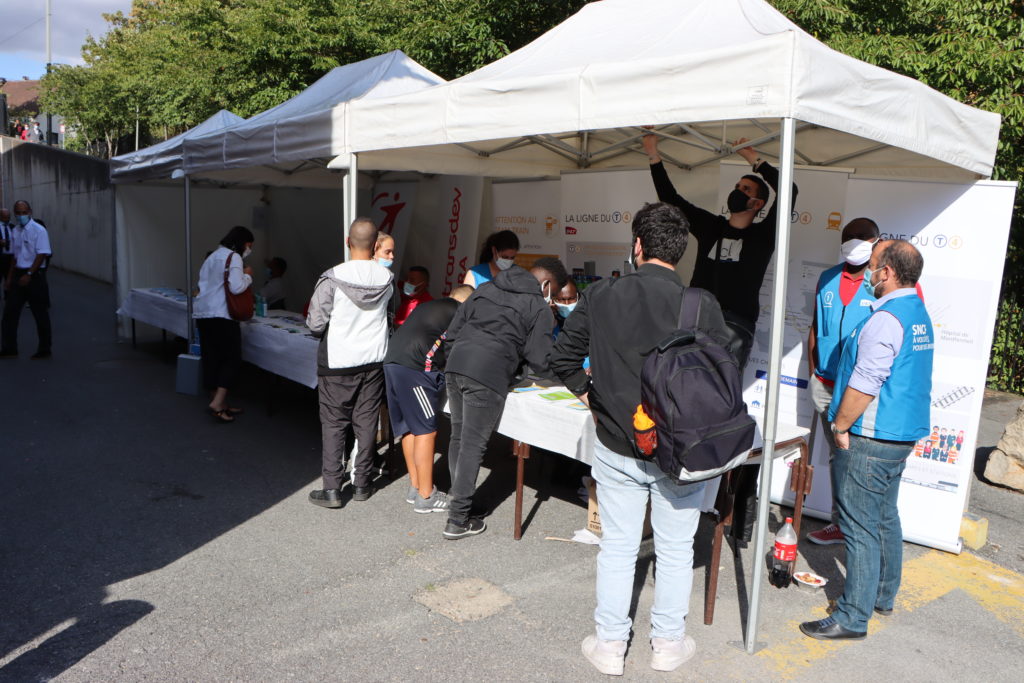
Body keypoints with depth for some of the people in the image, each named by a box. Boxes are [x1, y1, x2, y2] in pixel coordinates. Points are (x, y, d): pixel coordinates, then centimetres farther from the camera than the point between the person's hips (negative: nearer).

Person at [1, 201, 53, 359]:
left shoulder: (38, 230, -9)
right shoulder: (15, 231, 11)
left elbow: (42, 255, -15)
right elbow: (14, 256, 16)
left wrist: (29, 274, -19)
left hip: (35, 275, -6)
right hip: (19, 275, 7)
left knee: (40, 314, 2)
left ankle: (44, 349, 12)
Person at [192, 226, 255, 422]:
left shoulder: (213, 255, 20)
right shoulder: (234, 257, -7)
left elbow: (203, 282, 21)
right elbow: (236, 287, -19)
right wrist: (248, 276, -1)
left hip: (201, 312, 9)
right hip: (221, 315, -9)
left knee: (211, 359, 10)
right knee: (232, 359, -2)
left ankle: (220, 405, 17)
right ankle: (218, 402, -10)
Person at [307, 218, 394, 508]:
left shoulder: (333, 278, -16)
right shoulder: (386, 278, -5)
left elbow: (315, 324, -13)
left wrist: (330, 329, 9)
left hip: (338, 363, -3)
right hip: (374, 360, 3)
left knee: (334, 424, 6)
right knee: (366, 422, 11)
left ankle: (332, 489, 7)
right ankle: (361, 483, 20)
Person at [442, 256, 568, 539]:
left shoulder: (485, 289, 21)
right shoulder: (539, 308, 3)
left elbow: (451, 333, 20)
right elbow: (540, 360, 0)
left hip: (455, 367, 7)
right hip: (488, 377, -7)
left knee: (458, 436, 20)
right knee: (473, 445, 0)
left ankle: (457, 493, 35)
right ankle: (457, 520, 5)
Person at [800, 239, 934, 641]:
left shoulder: (886, 319, -20)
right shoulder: (919, 314, 13)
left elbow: (865, 381, -23)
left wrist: (841, 426, -12)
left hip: (871, 440, -10)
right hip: (904, 434, 10)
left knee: (860, 527, -4)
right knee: (885, 517, 20)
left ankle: (853, 617, 4)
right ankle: (884, 595, 34)